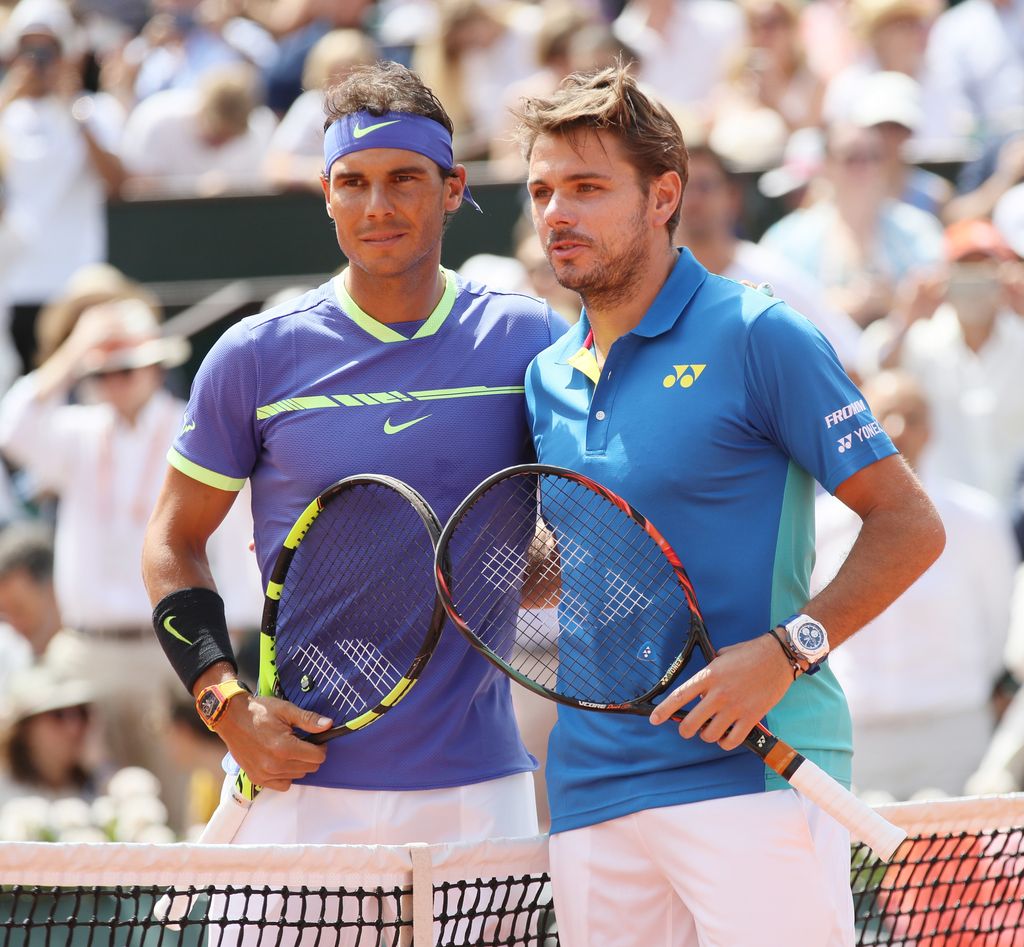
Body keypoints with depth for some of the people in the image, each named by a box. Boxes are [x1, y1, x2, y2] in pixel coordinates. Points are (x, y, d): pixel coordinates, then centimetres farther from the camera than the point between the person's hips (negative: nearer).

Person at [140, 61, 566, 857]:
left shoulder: (528, 341, 2)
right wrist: (229, 707, -5)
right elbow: (173, 542, 9)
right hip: (301, 783, -1)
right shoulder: (257, 356, 1)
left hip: (476, 788, 1)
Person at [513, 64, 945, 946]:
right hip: (592, 791, 6)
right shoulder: (548, 378, 15)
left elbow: (909, 525, -5)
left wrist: (788, 649, -17)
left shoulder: (756, 336, -4)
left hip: (754, 768, -6)